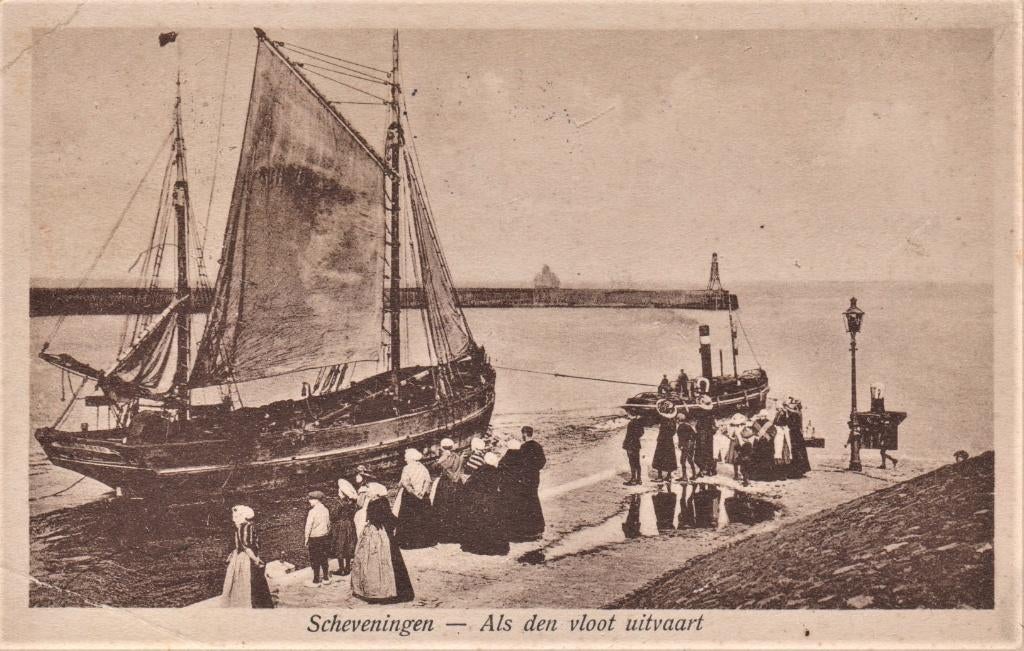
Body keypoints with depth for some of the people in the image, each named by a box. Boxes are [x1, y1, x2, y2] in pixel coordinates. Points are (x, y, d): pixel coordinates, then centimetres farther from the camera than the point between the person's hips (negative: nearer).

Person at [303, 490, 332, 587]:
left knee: (315, 561, 4)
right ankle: (326, 578, 24)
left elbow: (308, 527, -15)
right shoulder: (326, 510, 1)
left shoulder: (312, 511, -17)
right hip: (325, 537, 6)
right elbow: (328, 524, 8)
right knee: (324, 559, 16)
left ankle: (316, 581, 10)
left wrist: (306, 539, -6)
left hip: (315, 539, -6)